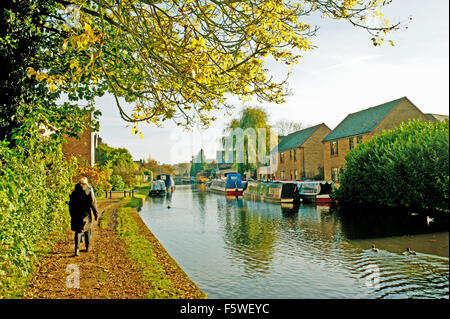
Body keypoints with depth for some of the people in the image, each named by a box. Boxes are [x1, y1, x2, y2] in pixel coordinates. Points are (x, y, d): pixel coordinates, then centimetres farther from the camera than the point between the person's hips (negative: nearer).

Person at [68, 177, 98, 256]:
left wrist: (72, 215, 18)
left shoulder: (74, 192, 5)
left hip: (76, 215, 1)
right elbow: (93, 203, -9)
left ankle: (77, 248, -13)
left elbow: (71, 204, 10)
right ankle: (87, 247, 27)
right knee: (87, 230, 17)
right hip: (86, 214, -1)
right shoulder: (89, 191, -5)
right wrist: (96, 213, -3)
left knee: (78, 232, 4)